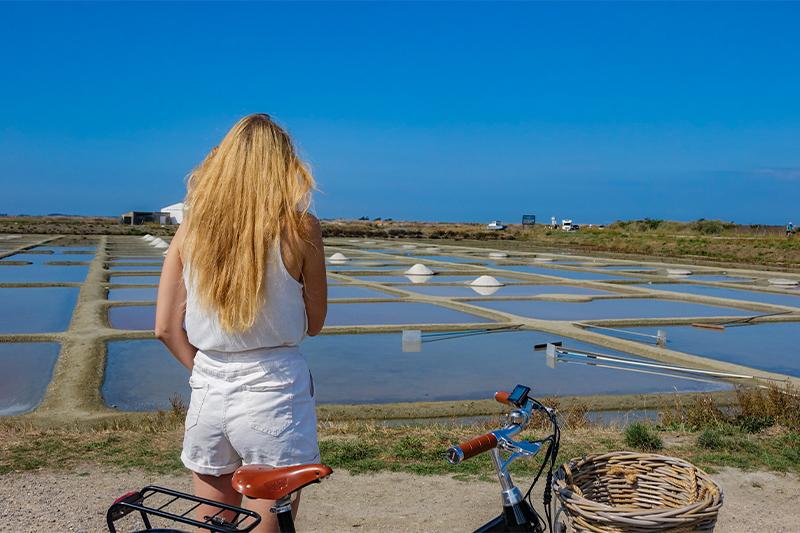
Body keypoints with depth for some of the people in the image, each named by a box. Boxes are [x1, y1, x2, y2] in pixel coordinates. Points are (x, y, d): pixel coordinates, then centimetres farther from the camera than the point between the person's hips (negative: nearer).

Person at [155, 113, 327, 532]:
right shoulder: (300, 226, -9)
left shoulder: (191, 227, 1)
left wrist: (207, 371, 13)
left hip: (207, 393, 4)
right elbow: (314, 324, 1)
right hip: (274, 393, -4)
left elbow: (165, 328, 2)